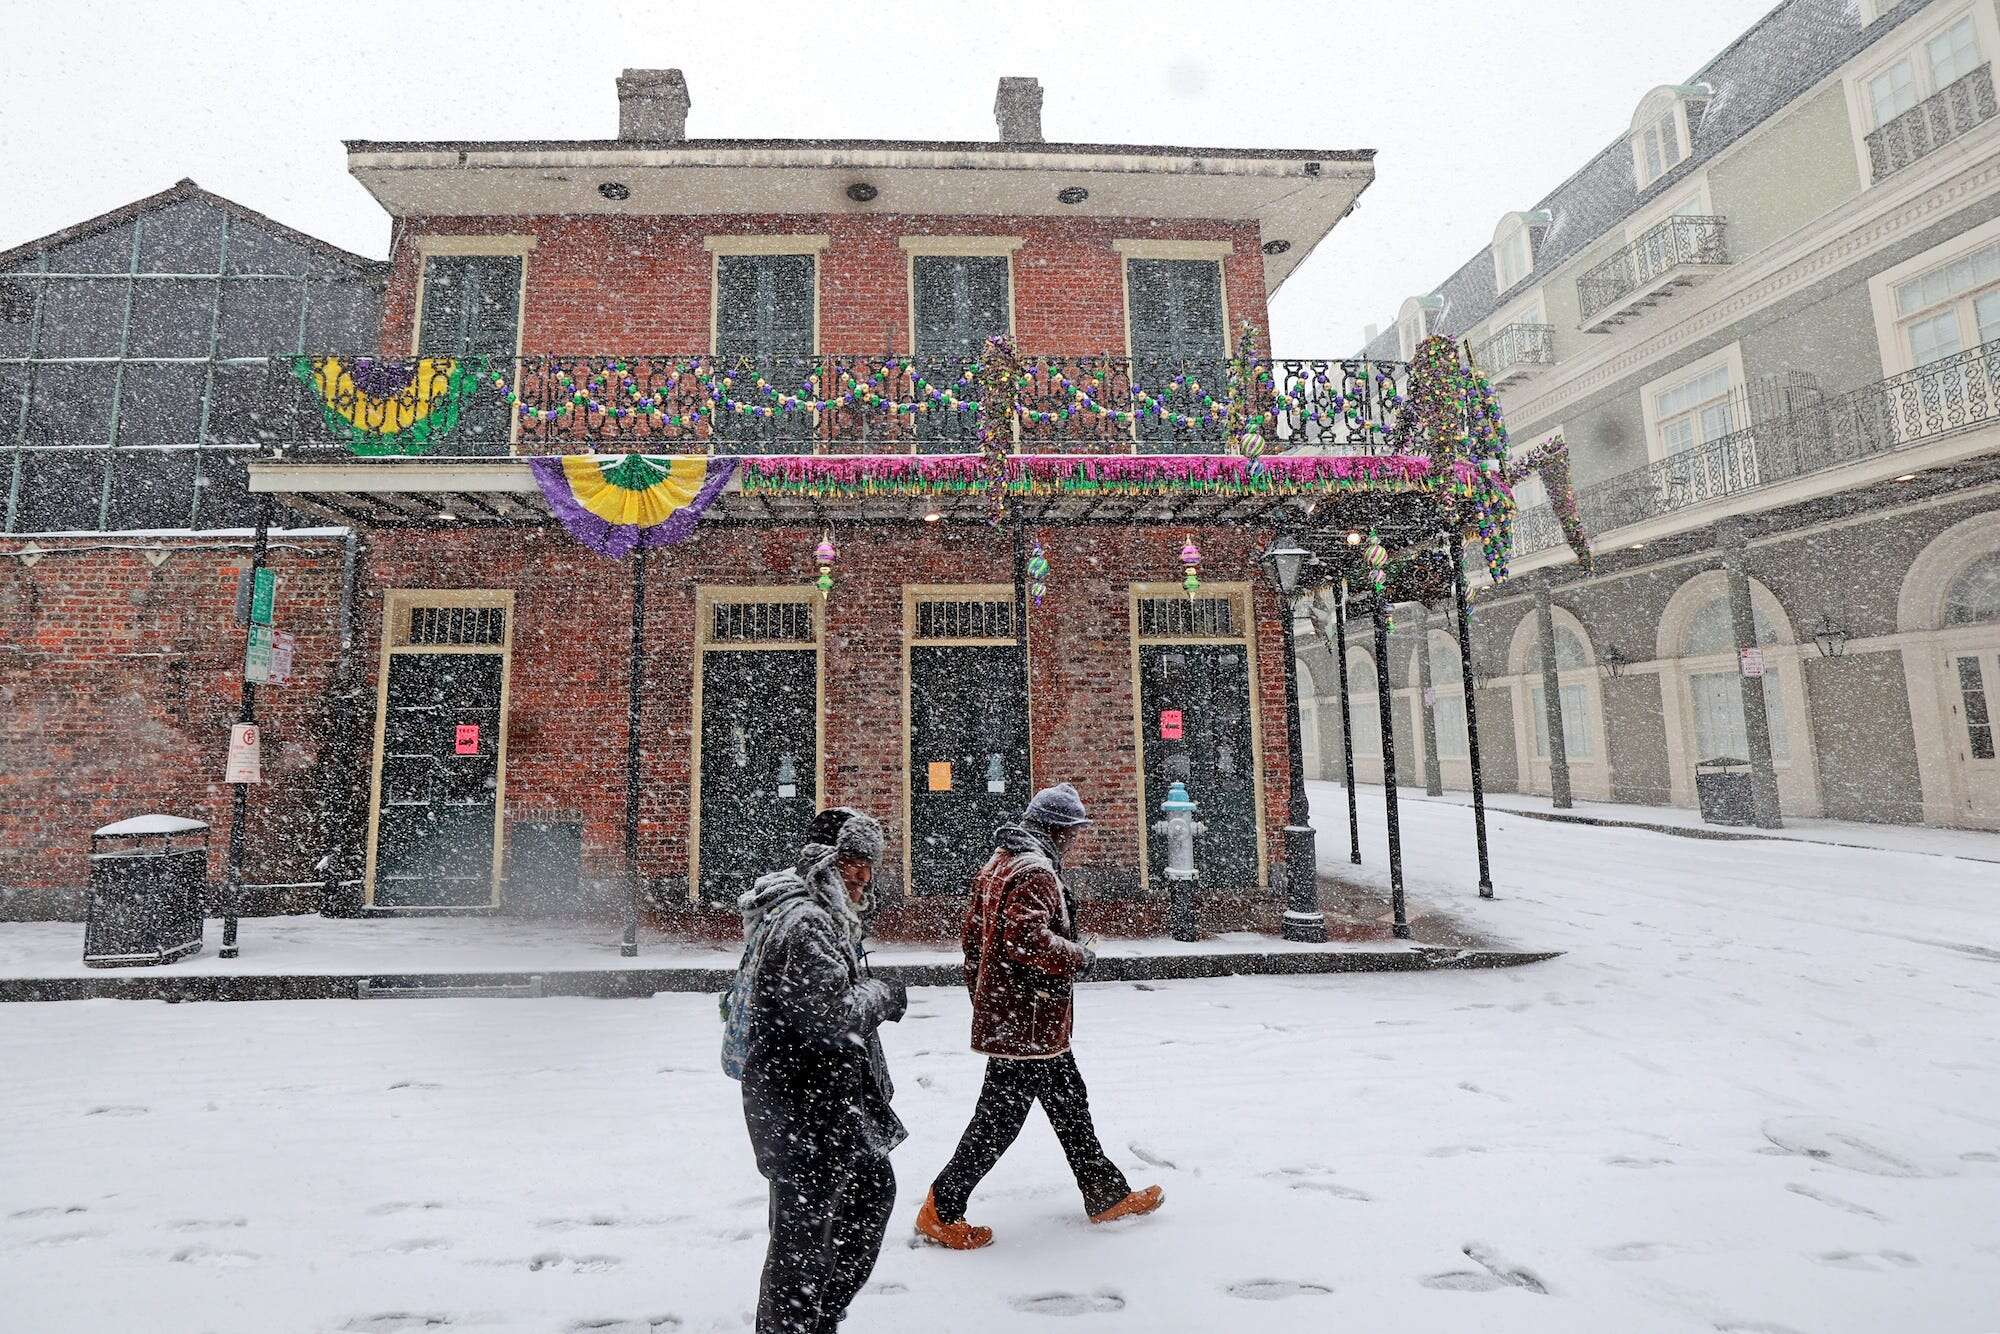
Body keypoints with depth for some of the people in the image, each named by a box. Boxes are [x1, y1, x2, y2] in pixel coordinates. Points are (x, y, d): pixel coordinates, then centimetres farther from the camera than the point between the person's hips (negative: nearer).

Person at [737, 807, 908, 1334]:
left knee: (874, 1189, 22)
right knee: (805, 1225, 2)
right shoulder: (804, 921, -23)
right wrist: (885, 995, -11)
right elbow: (831, 1011, -27)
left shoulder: (822, 914, 12)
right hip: (804, 1102, -11)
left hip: (828, 1097, 11)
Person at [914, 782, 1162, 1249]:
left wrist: (982, 996, 23)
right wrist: (1077, 957, -18)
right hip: (1026, 1022, -11)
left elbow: (975, 936, 17)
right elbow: (1026, 938, -34)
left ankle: (1107, 1195, 32)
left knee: (1070, 1103, 19)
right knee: (1000, 1116, 2)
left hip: (999, 1013, 11)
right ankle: (941, 1211, 16)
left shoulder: (997, 864, 11)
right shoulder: (1036, 872, -21)